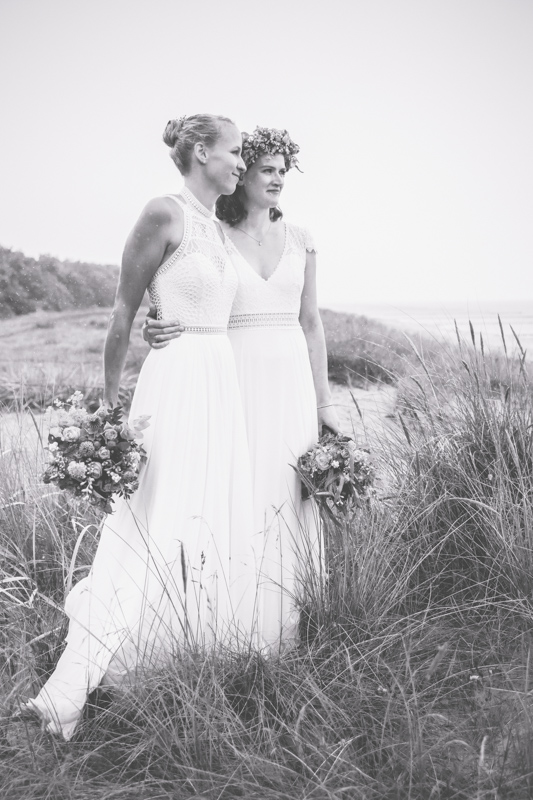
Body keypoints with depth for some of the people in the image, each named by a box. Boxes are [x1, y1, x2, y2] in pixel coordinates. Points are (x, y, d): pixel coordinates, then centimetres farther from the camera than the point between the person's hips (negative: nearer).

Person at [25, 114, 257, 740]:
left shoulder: (216, 228, 16)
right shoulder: (163, 214, -8)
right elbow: (123, 314, -7)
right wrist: (110, 403, -6)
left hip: (222, 384, 8)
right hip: (174, 380, -8)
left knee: (216, 532, 9)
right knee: (152, 530, -11)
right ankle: (67, 692, -5)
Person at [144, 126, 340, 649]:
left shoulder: (299, 239, 10)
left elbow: (310, 322, 12)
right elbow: (177, 307, 1)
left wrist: (324, 402, 11)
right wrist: (155, 329, -24)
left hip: (292, 381, 3)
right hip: (235, 378, -3)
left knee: (287, 498, 4)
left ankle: (281, 631, 17)